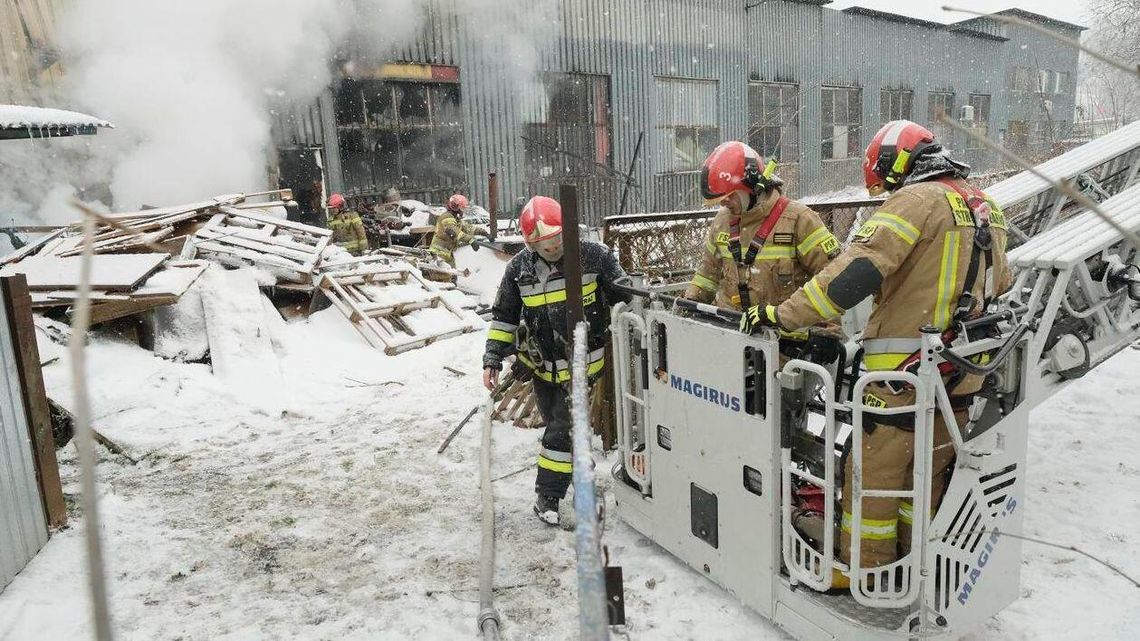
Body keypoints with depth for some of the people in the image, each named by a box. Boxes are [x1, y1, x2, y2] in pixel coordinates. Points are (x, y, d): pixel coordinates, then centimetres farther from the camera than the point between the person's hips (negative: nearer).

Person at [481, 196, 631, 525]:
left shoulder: (593, 256, -14)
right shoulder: (519, 268, -5)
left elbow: (626, 296, -4)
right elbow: (503, 316, 3)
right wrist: (493, 358, -1)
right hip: (541, 364, 3)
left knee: (563, 428, -6)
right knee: (556, 422, 14)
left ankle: (547, 496, 8)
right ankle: (579, 463, 40)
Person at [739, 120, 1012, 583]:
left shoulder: (918, 199, -13)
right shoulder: (985, 206, 14)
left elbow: (857, 271, -25)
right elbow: (999, 283, 25)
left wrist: (783, 314, -23)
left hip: (905, 370, -9)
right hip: (960, 371, 9)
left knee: (873, 472, 4)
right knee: (928, 470, 20)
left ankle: (864, 571, 15)